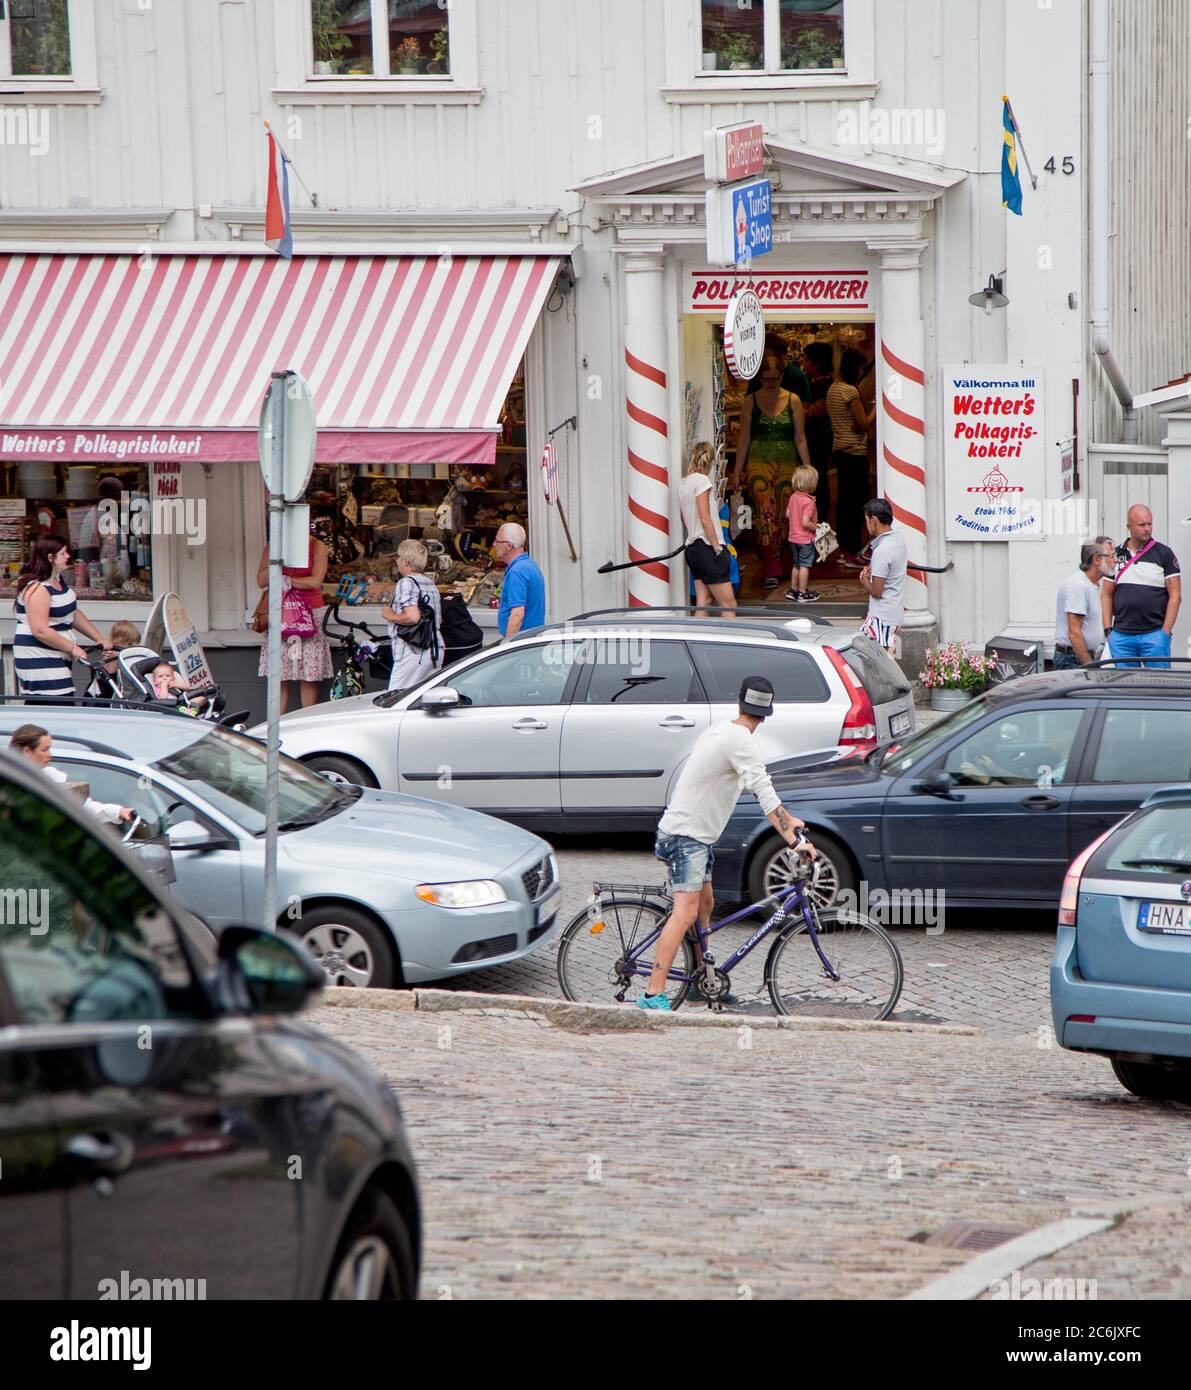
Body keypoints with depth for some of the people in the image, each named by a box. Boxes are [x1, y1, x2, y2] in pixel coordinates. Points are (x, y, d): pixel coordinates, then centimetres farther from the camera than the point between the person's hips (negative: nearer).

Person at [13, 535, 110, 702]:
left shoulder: (59, 580, 14)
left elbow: (74, 614, 23)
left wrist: (100, 639, 19)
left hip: (57, 656, 10)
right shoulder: (37, 589, -18)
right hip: (38, 659, -10)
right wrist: (72, 648, -16)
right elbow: (41, 631, -23)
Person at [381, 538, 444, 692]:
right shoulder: (430, 583, 15)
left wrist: (390, 616, -7)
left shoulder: (407, 583, -11)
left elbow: (412, 617, -23)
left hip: (413, 652, -9)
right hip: (436, 649, 9)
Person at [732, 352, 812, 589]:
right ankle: (772, 570, -16)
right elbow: (744, 438, 7)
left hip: (787, 463, 1)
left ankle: (773, 566, 17)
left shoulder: (793, 401, 5)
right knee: (765, 514, -14)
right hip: (759, 462, -1)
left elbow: (800, 438, 6)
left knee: (783, 516, 1)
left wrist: (808, 469, 2)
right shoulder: (751, 402, 4)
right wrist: (737, 471, 4)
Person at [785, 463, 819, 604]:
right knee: (804, 566, 1)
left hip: (794, 537, 8)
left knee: (797, 564, 19)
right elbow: (805, 523, -26)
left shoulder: (793, 497, 0)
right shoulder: (808, 502, -22)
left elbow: (788, 514, 9)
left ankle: (793, 590, 27)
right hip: (806, 539, -8)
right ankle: (803, 593, 6)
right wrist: (816, 527, -11)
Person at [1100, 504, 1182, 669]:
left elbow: (1175, 596, -1)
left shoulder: (1164, 554, 2)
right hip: (1120, 636, 3)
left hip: (1154, 635, -3)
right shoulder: (1116, 555, 11)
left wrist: (1165, 632, -8)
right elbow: (1106, 595, 15)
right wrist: (1108, 630, 5)